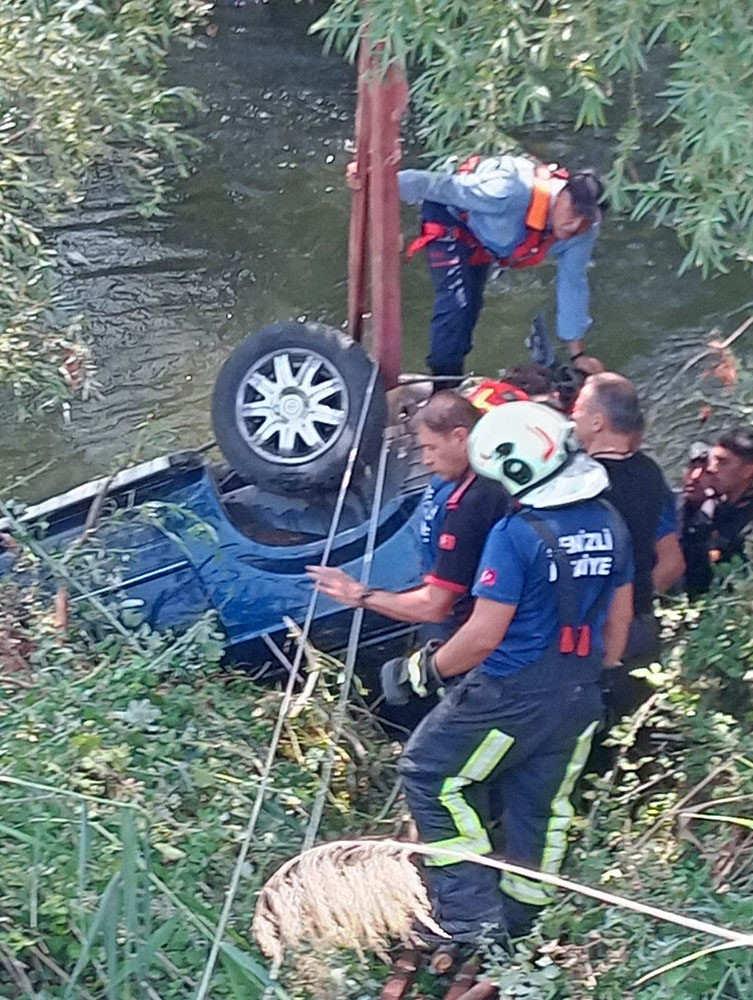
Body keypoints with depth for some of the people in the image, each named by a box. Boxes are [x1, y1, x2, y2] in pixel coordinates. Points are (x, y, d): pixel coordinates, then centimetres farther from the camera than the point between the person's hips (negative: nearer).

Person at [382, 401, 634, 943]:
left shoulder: (516, 534, -20)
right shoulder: (610, 524, 3)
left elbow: (485, 635, -20)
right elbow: (618, 621, 12)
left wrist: (424, 670, -6)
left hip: (510, 695, -7)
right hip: (578, 700, 7)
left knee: (432, 776, 9)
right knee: (542, 805, 18)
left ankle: (470, 913, 7)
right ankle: (519, 922, 30)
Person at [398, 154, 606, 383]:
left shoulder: (584, 230, -24)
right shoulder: (509, 191, -45)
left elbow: (572, 285, -11)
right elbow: (440, 186, -34)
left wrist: (578, 355, -8)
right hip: (450, 218, -7)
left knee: (471, 304, 19)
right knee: (456, 301, -22)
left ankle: (452, 376, 38)